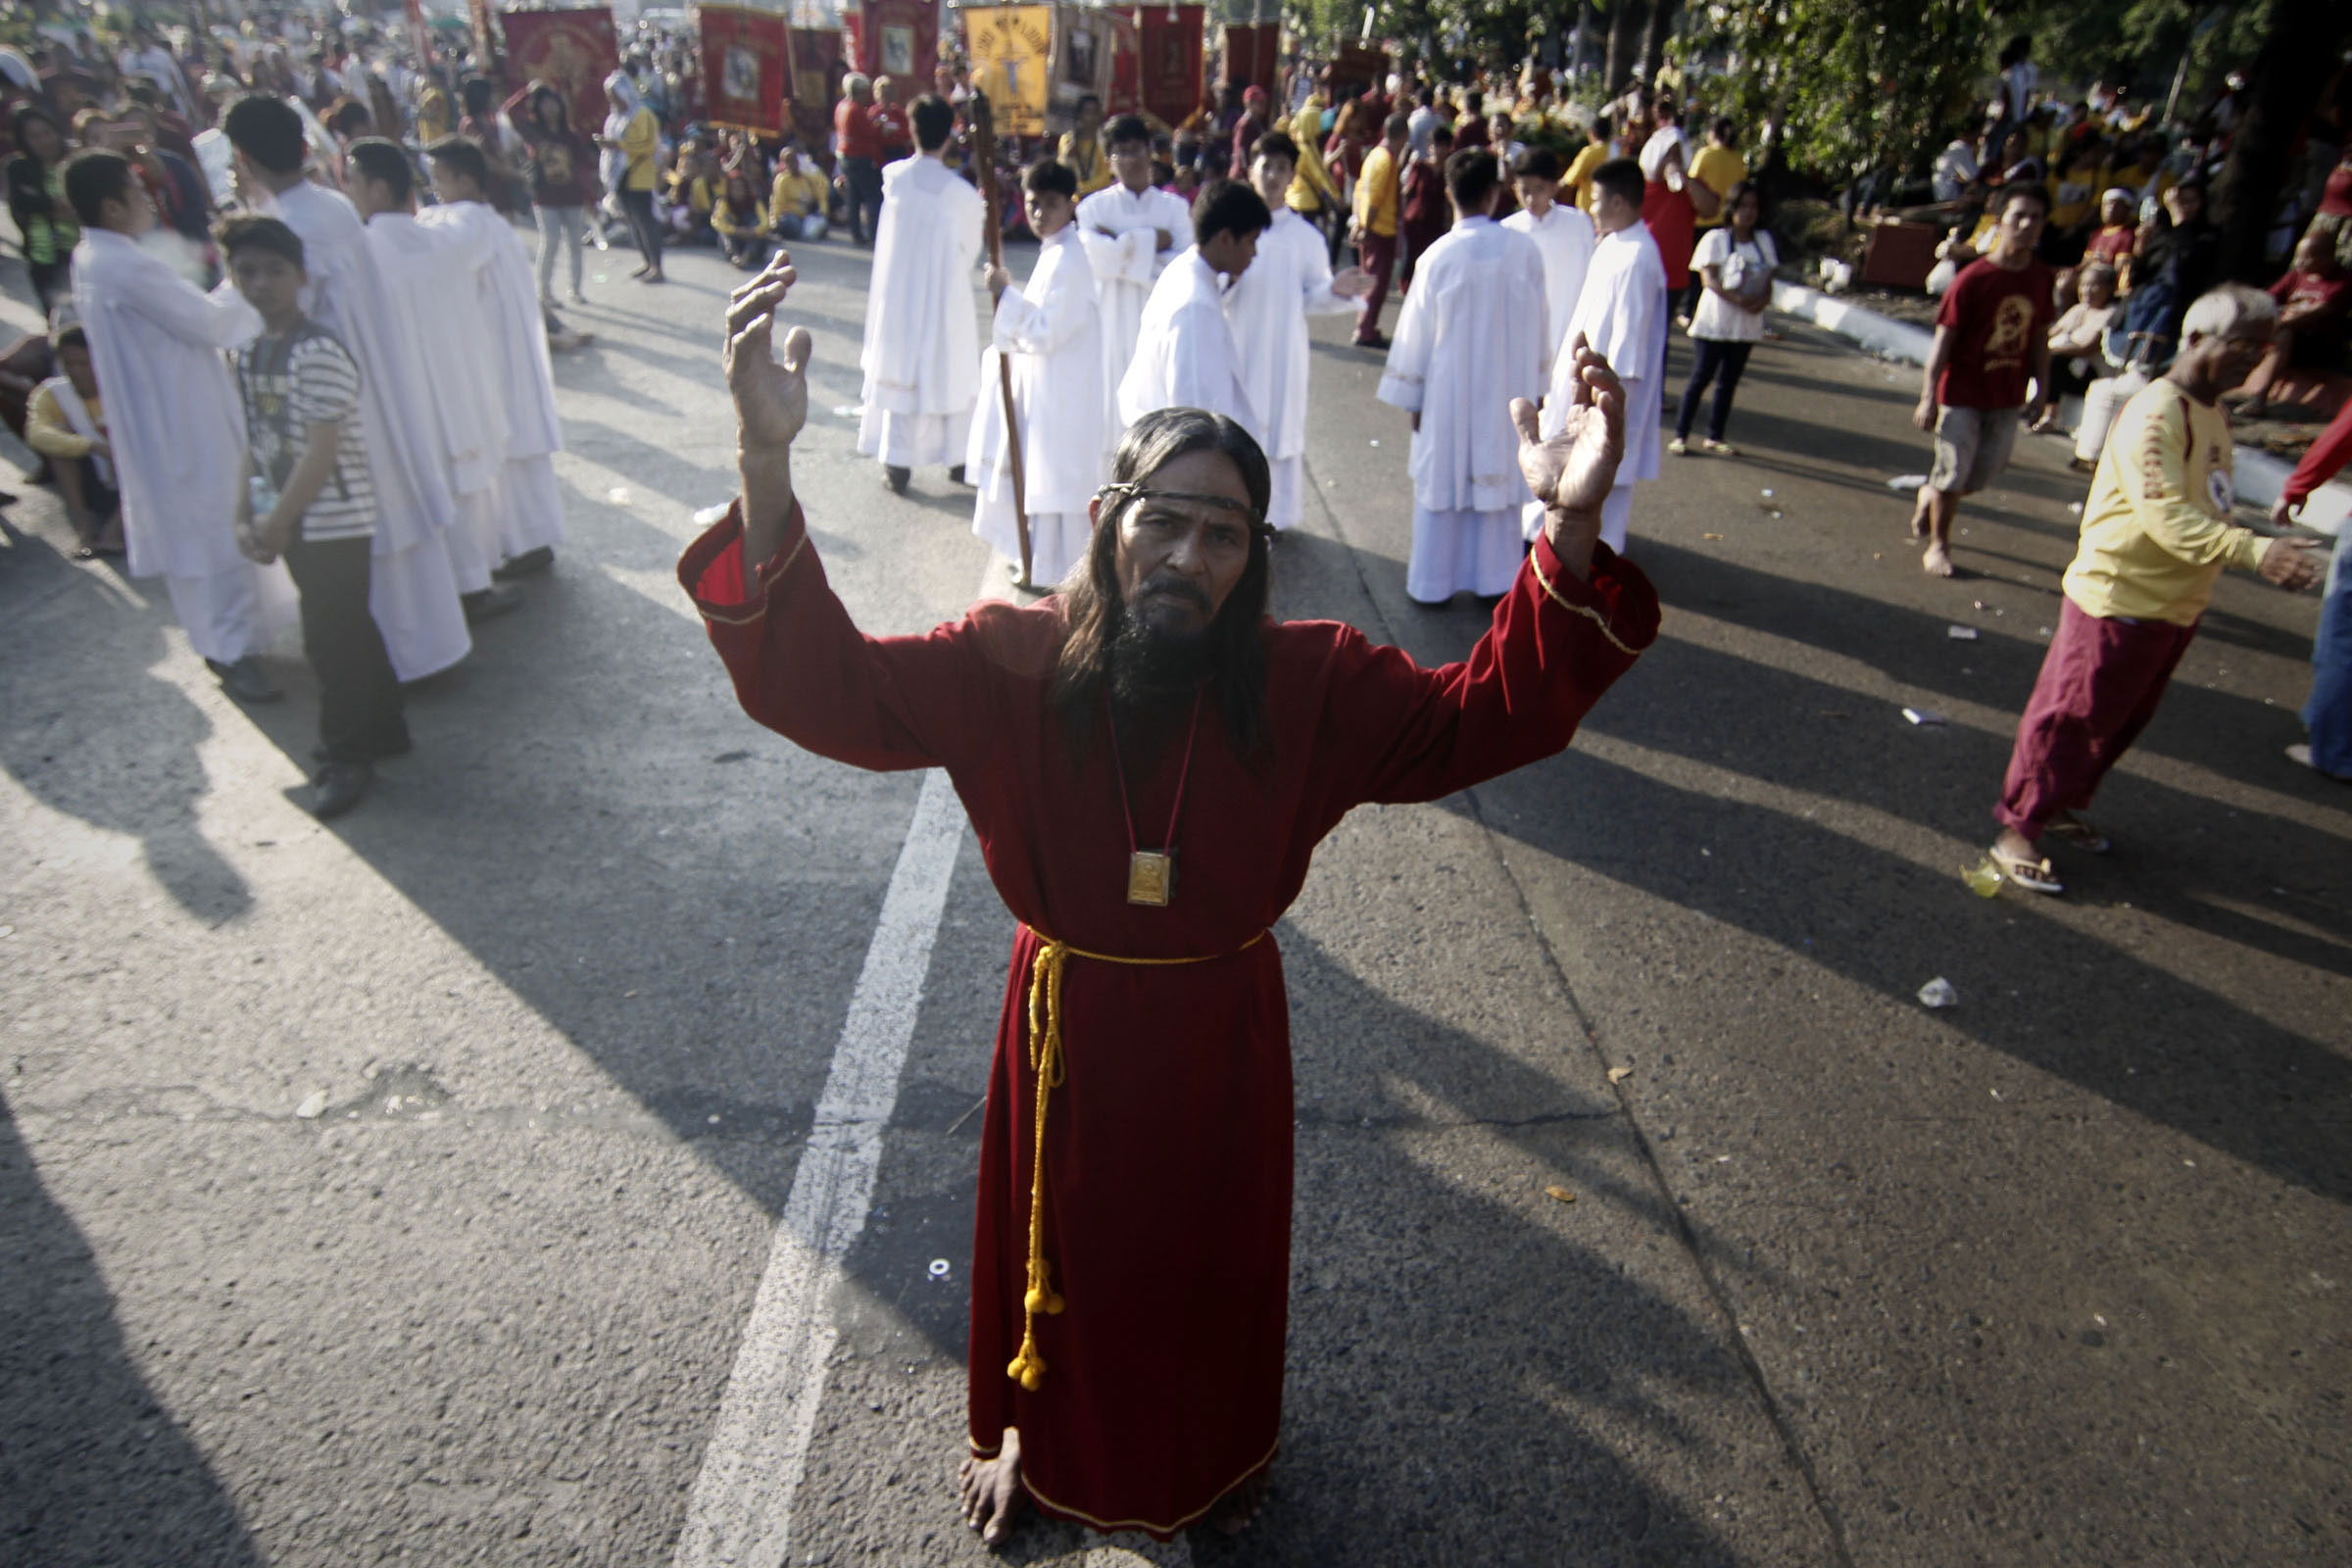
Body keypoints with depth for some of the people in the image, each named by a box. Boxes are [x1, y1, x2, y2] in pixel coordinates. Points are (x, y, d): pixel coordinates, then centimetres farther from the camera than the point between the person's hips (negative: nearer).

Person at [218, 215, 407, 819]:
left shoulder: (319, 352, -18)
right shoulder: (249, 353, 9)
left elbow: (321, 453, -20)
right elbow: (256, 442, 11)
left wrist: (277, 523, -15)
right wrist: (246, 516, 2)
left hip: (334, 520, -8)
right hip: (293, 521, 8)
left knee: (332, 640, -2)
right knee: (349, 630, 18)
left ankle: (347, 758, 11)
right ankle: (383, 728, 32)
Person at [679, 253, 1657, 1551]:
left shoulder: (1306, 684, -17)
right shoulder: (1013, 665, -20)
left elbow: (1490, 714, -20)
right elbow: (820, 685, -27)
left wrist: (1570, 533, -37)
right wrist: (767, 469, -44)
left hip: (1220, 1033, 1)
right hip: (1066, 1024, 0)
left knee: (1214, 1256, 25)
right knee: (1058, 1246, 25)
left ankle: (1220, 1450, 59)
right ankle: (1034, 1434, 59)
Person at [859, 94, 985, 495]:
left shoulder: (893, 176, -5)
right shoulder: (961, 194, -14)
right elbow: (969, 248, -3)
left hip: (897, 294, 2)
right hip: (945, 298, -2)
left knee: (899, 375, 10)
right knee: (951, 374, 13)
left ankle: (897, 463, 8)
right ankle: (958, 457, 21)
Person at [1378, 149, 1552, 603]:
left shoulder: (1440, 256, -14)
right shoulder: (1525, 250, -8)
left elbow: (1417, 331, -7)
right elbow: (1540, 326, 2)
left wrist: (1411, 397, 4)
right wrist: (1533, 384, 14)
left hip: (1450, 391, -2)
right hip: (1508, 391, 2)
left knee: (1442, 480, 9)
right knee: (1499, 476, 14)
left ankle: (1430, 582, 18)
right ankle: (1494, 577, 24)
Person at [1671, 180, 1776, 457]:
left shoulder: (1764, 241, 11)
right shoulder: (1716, 238, -4)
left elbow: (1768, 283, 10)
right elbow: (1709, 279, -13)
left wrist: (1762, 299, -13)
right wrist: (1738, 299, -24)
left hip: (1747, 326, 5)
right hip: (1714, 322, -5)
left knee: (1728, 382, 8)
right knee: (1700, 378, -4)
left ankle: (1714, 437, 15)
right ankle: (1680, 435, 1)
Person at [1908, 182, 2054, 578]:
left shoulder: (2043, 278, 0)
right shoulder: (1973, 278, -14)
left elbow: (2039, 337, 9)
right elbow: (1943, 340, -13)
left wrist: (2042, 389, 9)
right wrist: (1929, 397, -15)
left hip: (2008, 397, 5)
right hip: (1963, 394, -5)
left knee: (1983, 475, 12)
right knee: (1953, 474, 1)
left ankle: (1930, 494, 41)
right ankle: (1938, 546, 19)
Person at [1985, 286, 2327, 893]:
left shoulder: (2214, 412, 10)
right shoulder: (2155, 414, -20)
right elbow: (2165, 514, -32)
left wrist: (2261, 548, 12)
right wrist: (2254, 551, -40)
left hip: (2176, 604, 9)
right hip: (2119, 598, -9)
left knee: (2122, 721, 19)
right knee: (2069, 719, -1)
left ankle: (2066, 805, 36)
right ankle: (2018, 830, 9)